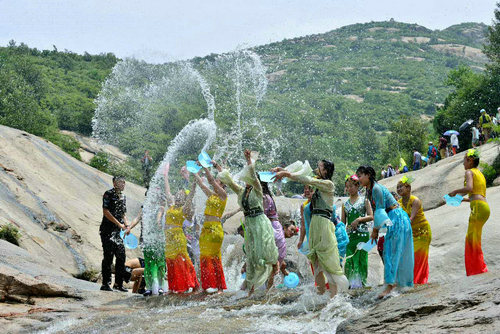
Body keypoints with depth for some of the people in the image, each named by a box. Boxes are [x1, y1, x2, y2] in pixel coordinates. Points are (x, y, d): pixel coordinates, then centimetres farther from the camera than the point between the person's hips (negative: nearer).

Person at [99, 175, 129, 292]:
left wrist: (127, 225, 5)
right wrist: (119, 224, -14)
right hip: (107, 230, -8)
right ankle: (105, 283, -3)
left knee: (121, 256, 7)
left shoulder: (123, 197, 17)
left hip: (118, 231, 8)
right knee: (108, 256, -8)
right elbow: (106, 212, -14)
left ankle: (118, 283, 15)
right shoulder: (108, 194, -7)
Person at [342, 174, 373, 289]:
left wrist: (359, 219, -13)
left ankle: (361, 281, 2)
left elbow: (371, 216, 0)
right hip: (350, 235, 3)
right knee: (349, 259, -5)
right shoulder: (345, 204, 14)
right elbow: (343, 222, 14)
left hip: (362, 234, -3)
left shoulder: (364, 200, 6)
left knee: (361, 258, -3)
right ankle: (350, 282, -1)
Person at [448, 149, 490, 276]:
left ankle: (479, 270, -14)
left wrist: (455, 191, -2)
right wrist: (463, 199, 30)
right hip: (485, 206, 9)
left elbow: (469, 188, -17)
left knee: (473, 239, -9)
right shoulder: (480, 174, 27)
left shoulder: (469, 172, 1)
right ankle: (477, 270, 11)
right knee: (471, 238, 12)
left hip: (478, 207, -9)